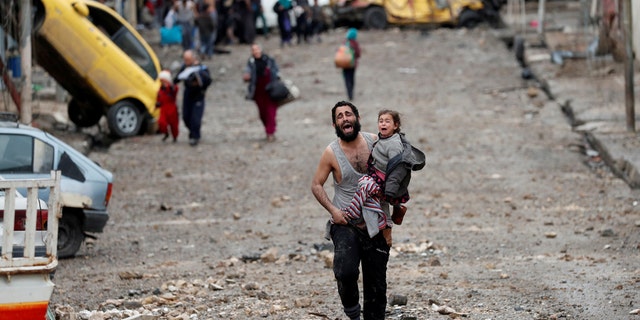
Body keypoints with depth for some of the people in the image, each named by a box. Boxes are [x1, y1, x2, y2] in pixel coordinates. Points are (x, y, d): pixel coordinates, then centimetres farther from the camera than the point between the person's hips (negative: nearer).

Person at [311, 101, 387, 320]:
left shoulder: (375, 142, 0)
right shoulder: (331, 153, -6)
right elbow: (316, 185, 3)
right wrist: (333, 210, -10)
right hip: (346, 223, -3)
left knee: (376, 281, 6)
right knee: (346, 272, -24)